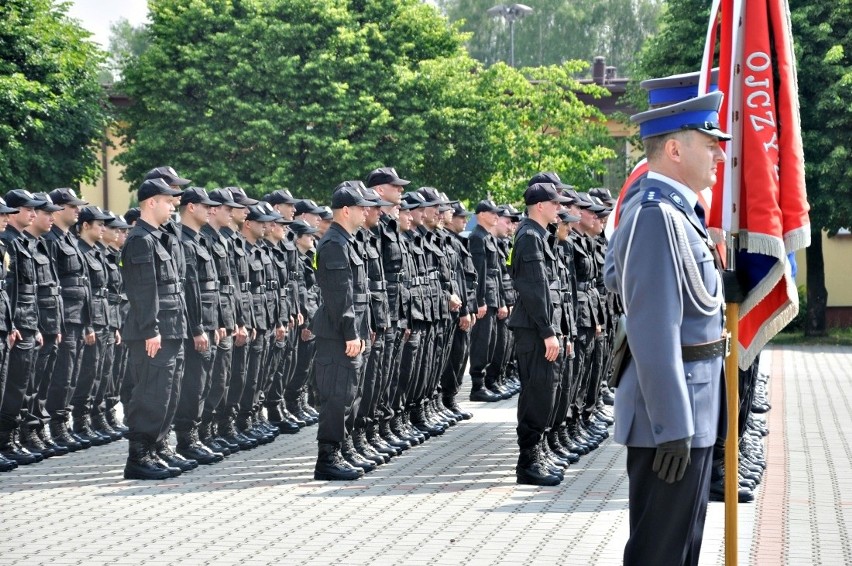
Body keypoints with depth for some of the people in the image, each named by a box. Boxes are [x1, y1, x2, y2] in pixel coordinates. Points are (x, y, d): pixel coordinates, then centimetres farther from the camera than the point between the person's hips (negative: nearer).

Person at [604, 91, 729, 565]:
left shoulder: (674, 210, 13)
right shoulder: (658, 217, -20)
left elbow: (614, 278, 27)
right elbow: (654, 333, -24)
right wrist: (673, 428, -24)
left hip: (691, 410, 10)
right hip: (673, 413, -10)